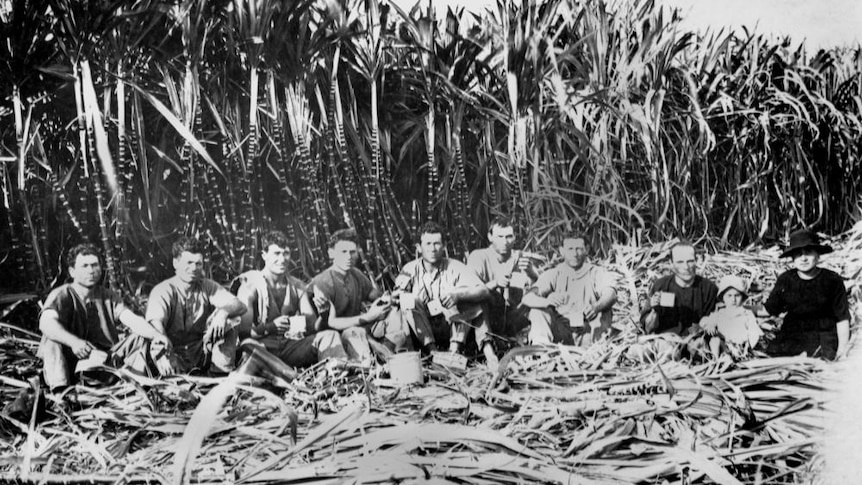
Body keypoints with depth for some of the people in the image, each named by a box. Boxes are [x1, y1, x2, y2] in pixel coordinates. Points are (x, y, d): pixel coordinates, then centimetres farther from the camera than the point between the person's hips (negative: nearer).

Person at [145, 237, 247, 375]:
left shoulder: (208, 287, 2)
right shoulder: (163, 291, -10)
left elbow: (240, 306, -10)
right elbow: (155, 323, -28)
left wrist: (223, 311, -35)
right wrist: (162, 354, -49)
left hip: (202, 352, 5)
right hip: (175, 353, -5)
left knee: (229, 320, -17)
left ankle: (221, 374, -17)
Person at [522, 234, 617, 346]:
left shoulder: (597, 273, 1)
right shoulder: (553, 274, 3)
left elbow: (611, 295, -21)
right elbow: (527, 298, -13)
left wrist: (596, 307, -47)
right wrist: (547, 301, -39)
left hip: (589, 334, -1)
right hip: (561, 334, 1)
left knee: (605, 311, -26)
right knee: (538, 310, -20)